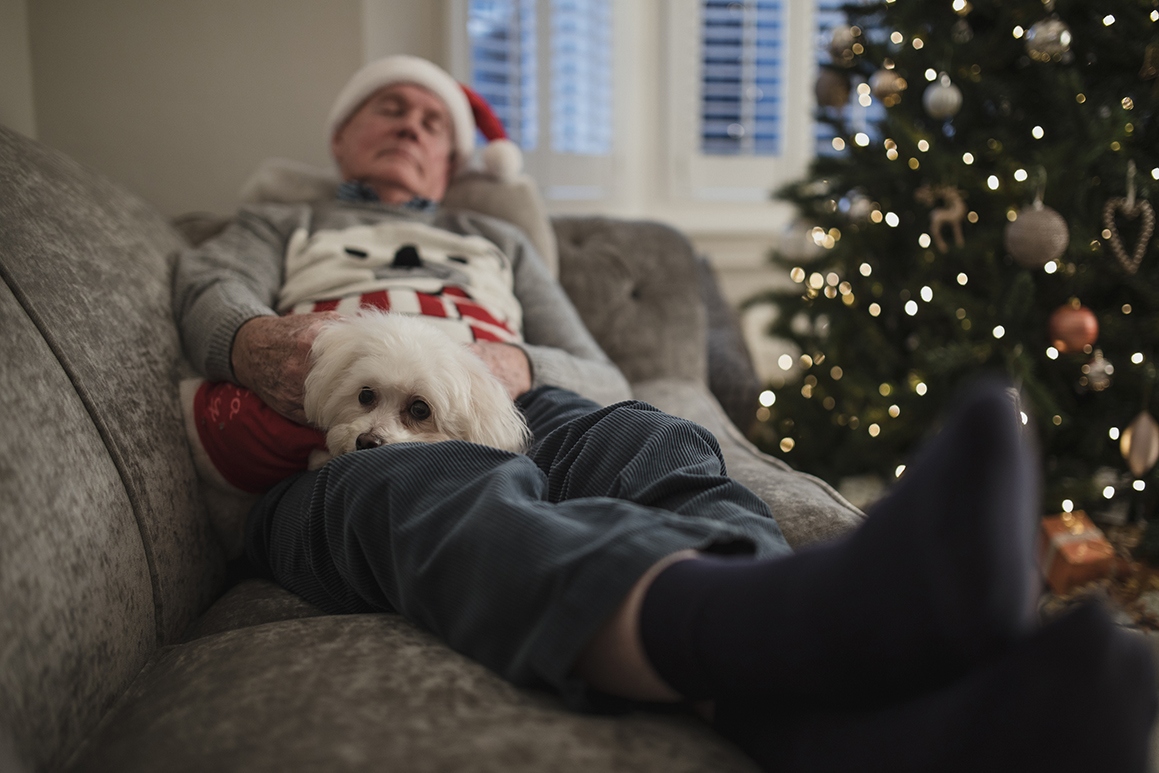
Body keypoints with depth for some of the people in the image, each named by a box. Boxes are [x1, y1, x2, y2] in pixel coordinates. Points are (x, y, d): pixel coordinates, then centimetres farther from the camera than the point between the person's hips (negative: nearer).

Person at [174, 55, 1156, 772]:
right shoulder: (281, 227, 34)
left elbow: (602, 378, 20)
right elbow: (211, 289, 8)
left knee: (659, 446, -32)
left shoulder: (496, 241, 35)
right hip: (344, 455, -2)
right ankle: (780, 631, -72)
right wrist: (249, 339, -18)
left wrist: (522, 367, -5)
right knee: (457, 490, -39)